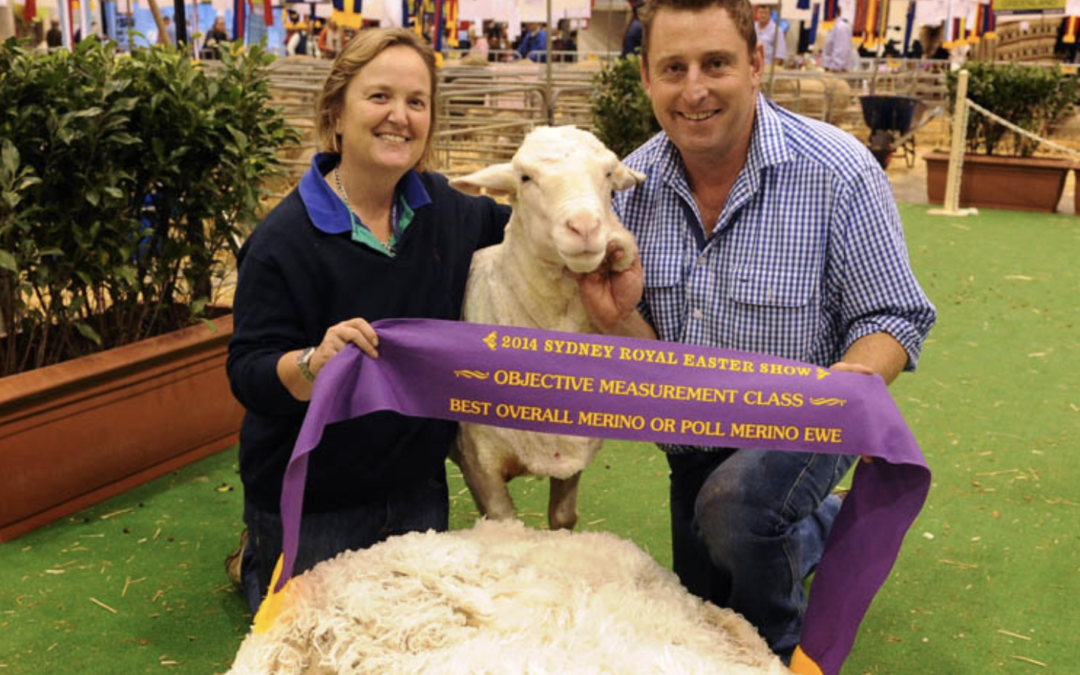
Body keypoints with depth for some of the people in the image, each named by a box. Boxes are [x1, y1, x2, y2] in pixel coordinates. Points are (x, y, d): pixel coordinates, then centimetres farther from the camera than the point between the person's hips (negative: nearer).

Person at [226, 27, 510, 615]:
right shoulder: (284, 240, -20)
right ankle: (254, 560, 39)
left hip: (417, 487, 6)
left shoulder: (446, 209, -3)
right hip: (310, 501, -5)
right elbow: (249, 375, -21)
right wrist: (313, 362, -41)